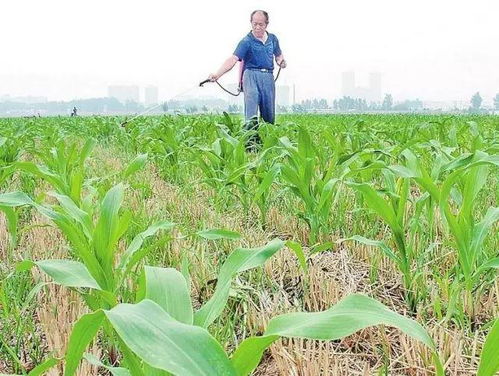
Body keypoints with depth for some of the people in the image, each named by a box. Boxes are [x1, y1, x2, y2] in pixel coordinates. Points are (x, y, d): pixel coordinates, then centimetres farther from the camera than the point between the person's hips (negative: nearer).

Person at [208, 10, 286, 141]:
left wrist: (281, 61, 3)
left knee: (269, 114, 9)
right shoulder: (246, 41, -5)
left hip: (268, 77, 5)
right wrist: (217, 74, -32)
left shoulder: (272, 39, 13)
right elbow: (233, 59, -17)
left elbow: (278, 55, 29)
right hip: (252, 75, -5)